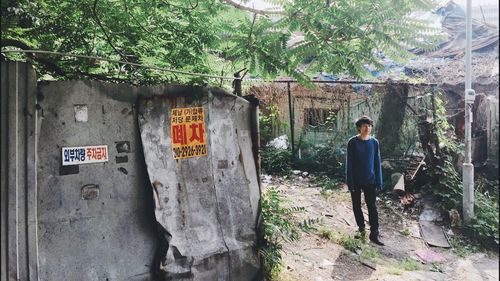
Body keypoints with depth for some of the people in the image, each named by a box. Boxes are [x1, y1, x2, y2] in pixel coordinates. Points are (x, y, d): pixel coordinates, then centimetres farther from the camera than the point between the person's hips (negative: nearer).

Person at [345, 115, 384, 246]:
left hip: (370, 181, 1)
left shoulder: (374, 142, -1)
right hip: (356, 181, -1)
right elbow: (349, 163, -7)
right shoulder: (352, 142, -8)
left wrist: (379, 182, 1)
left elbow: (377, 163, 3)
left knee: (372, 206, 2)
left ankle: (374, 233, 10)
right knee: (356, 206, 10)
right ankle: (361, 228, 28)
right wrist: (350, 182, -10)